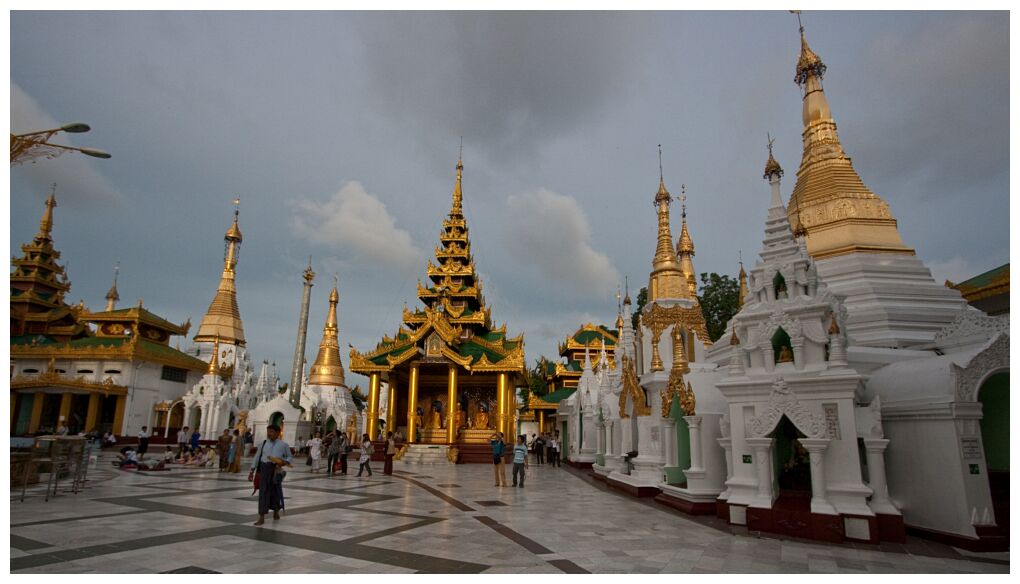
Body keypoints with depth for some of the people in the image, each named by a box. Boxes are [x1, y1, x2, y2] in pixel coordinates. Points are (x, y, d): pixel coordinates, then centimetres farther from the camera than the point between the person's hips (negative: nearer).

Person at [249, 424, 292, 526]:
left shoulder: (283, 445, 1)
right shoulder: (263, 443, 7)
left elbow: (289, 457, 8)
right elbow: (257, 457, 10)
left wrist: (284, 463, -13)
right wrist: (252, 471, 6)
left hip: (276, 470, -1)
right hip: (264, 468, 1)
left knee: (276, 491, 12)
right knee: (263, 492, -3)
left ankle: (276, 511, 36)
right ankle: (261, 517, 2)